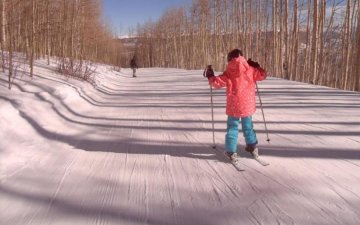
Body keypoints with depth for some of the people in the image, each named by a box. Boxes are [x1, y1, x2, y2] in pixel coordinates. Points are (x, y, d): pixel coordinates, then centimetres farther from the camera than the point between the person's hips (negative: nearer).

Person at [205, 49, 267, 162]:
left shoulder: (228, 73, -8)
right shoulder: (250, 70, -2)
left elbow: (217, 82, -9)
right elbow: (262, 75, 8)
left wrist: (210, 76, 9)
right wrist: (256, 66, 21)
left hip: (234, 105, -2)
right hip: (248, 104, 3)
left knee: (232, 128, 7)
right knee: (248, 126, 21)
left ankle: (231, 151, 5)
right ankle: (252, 146, 32)